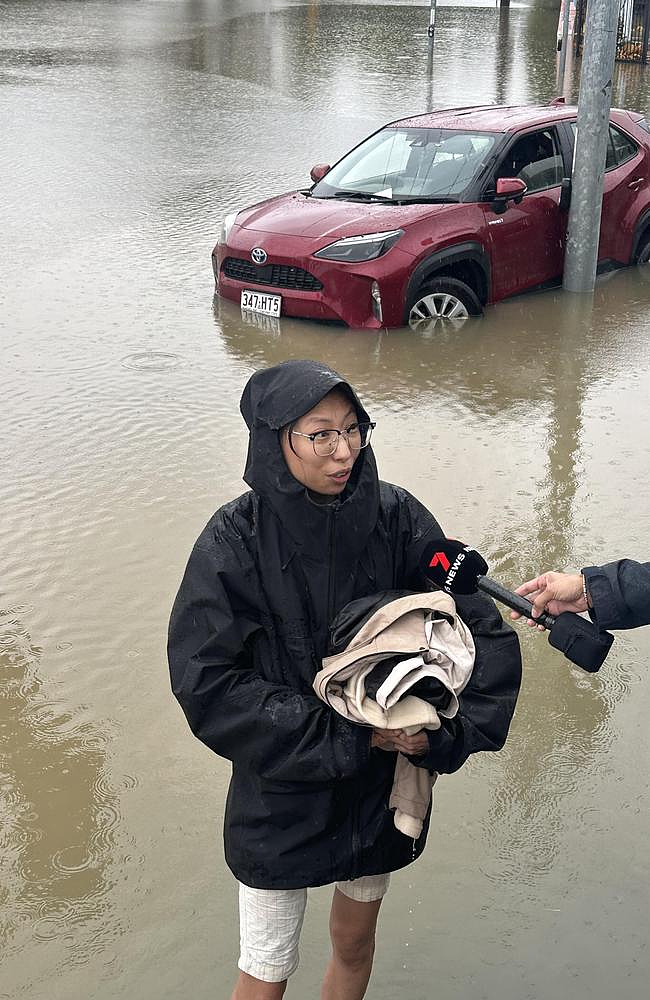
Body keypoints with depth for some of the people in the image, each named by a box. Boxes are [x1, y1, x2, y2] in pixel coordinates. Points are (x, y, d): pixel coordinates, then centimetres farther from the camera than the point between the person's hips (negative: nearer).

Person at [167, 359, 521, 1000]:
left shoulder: (395, 516, -13)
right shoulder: (236, 540, -21)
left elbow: (483, 633, -11)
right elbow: (206, 683, -22)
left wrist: (441, 731, -25)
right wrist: (346, 734, -23)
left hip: (384, 777, 3)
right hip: (281, 796, -3)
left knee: (354, 944, 25)